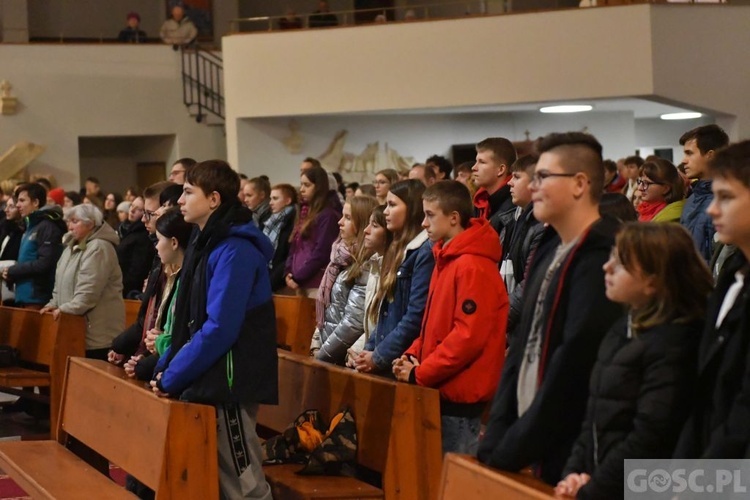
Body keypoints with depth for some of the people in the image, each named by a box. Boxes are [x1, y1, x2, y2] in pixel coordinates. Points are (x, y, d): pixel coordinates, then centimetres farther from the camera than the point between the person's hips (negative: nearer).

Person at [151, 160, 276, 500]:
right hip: (203, 380, 10)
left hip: (227, 383, -10)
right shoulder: (207, 242, 14)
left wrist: (173, 377, -16)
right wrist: (166, 366, 6)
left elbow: (219, 328, -23)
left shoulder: (235, 251, -16)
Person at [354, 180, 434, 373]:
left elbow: (416, 317, -19)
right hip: (385, 360, 9)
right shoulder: (398, 249, 15)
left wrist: (379, 356, -14)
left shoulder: (426, 251, -14)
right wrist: (369, 349, 7)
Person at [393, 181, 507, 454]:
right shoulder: (445, 259, 14)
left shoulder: (473, 266, -16)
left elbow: (469, 335, -22)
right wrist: (412, 356, 4)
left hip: (461, 397, -9)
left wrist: (420, 373, -16)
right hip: (441, 391, 9)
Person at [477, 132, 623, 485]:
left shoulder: (602, 256, -16)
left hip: (567, 459, -8)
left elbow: (574, 363, -21)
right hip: (530, 450, 8)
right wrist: (496, 434, 2)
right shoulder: (549, 250, 13)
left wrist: (512, 449, -17)